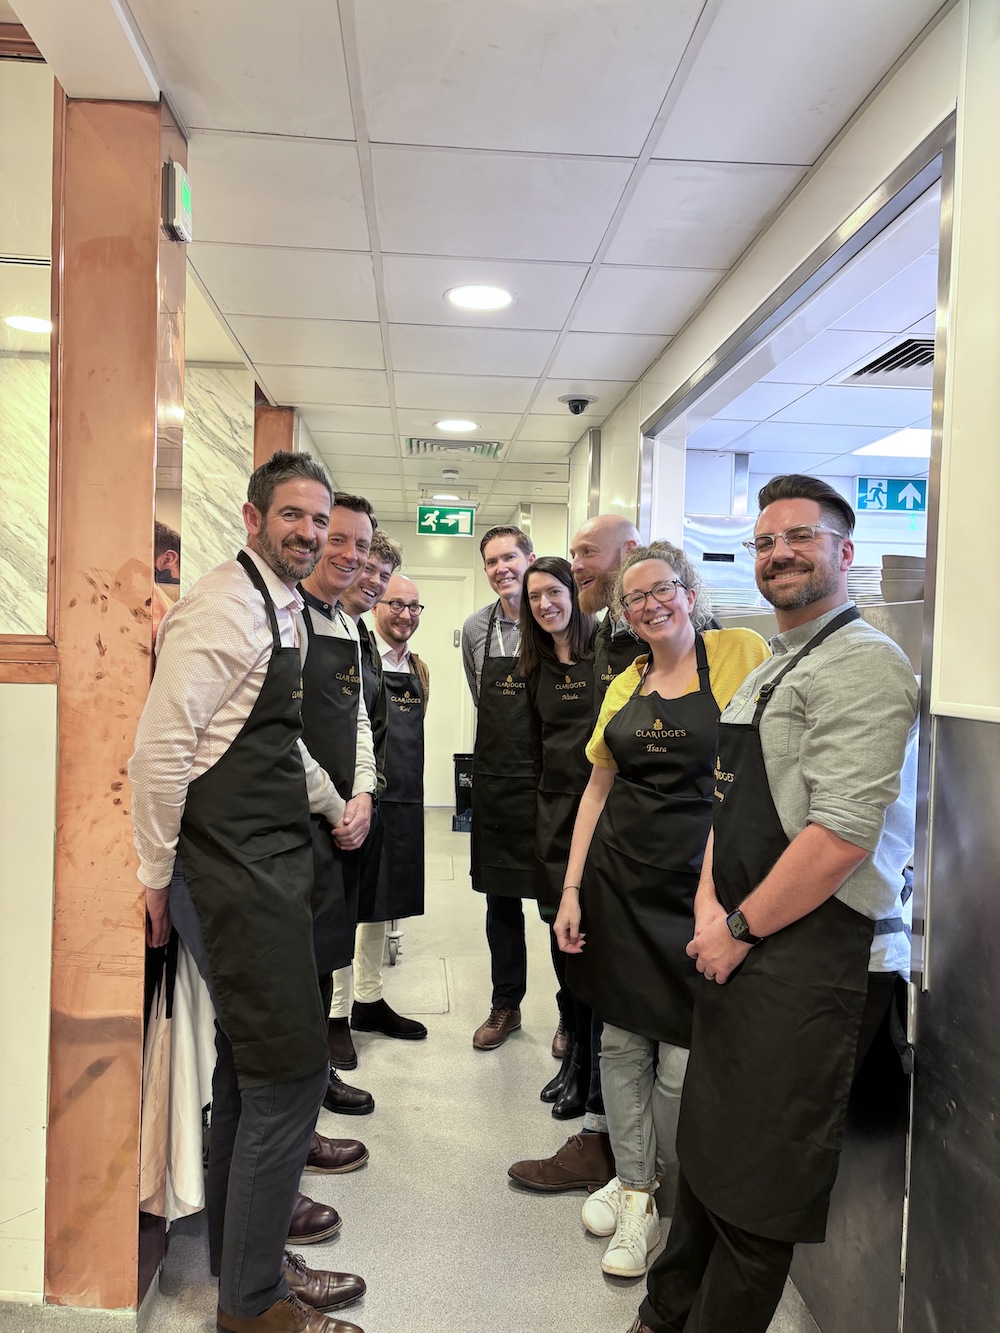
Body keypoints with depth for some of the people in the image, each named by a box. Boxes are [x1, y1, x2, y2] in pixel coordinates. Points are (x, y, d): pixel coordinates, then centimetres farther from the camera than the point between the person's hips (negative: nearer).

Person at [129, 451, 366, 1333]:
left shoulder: (281, 608, 14)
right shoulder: (225, 607, -16)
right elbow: (160, 746, -20)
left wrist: (336, 807, 27)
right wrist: (157, 877, -13)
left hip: (273, 864, 10)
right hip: (234, 872, -10)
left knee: (247, 1064, 22)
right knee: (288, 1073, -1)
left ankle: (242, 1236, 42)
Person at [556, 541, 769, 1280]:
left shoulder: (740, 652, -4)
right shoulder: (625, 684, 10)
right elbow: (599, 787, 12)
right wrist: (571, 891, 7)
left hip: (697, 883, -4)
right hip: (618, 880, 5)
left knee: (682, 1055, 2)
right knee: (623, 1038, 13)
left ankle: (663, 1184, 29)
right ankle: (634, 1186, 33)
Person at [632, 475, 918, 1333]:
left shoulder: (862, 663, -14)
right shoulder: (767, 674, 16)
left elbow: (842, 834, -22)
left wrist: (742, 930, -14)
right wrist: (708, 905, 2)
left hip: (812, 953, -9)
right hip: (738, 948, 9)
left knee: (757, 1187, 6)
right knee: (706, 1152, 22)